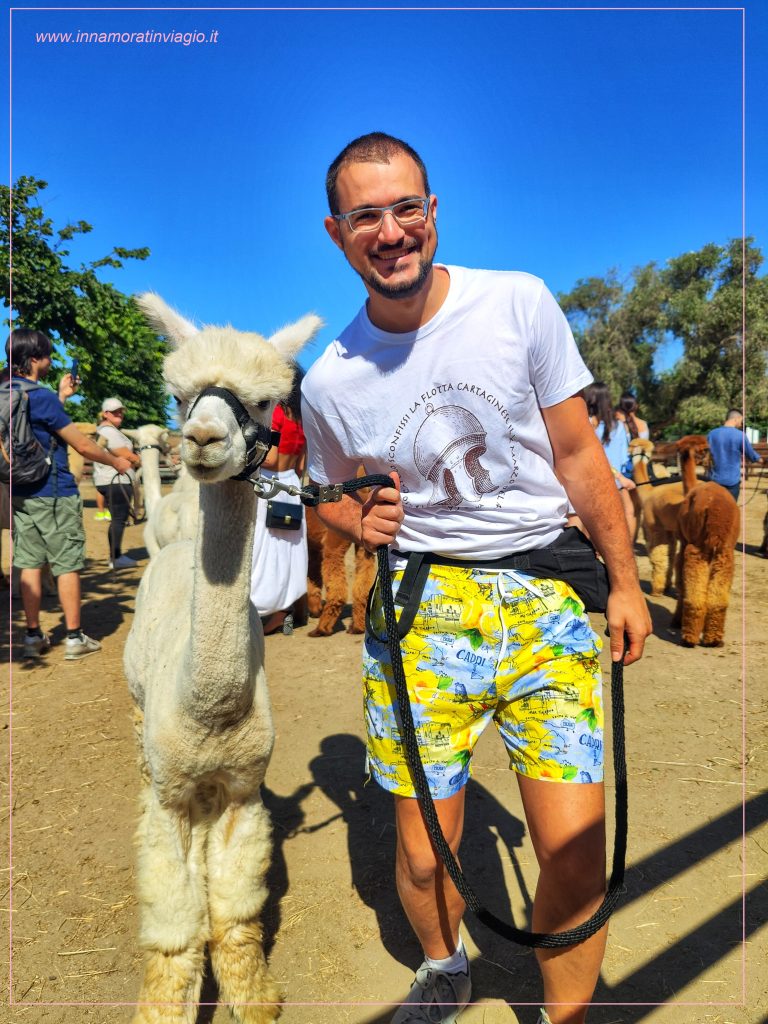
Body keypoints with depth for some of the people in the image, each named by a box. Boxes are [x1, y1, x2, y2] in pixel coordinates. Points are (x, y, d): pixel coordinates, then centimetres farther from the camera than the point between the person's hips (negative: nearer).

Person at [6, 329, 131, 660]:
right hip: (53, 495, -7)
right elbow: (83, 446, -13)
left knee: (29, 564, 10)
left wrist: (62, 397, 22)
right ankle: (74, 638, 8)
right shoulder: (41, 397, -16)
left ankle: (33, 636, 17)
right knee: (67, 565, 1)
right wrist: (116, 461, 2)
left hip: (21, 493, 8)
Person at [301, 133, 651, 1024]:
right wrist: (361, 522, -8)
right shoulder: (329, 380, 0)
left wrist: (624, 579, 6)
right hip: (421, 612, 1)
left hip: (547, 600, 0)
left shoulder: (520, 302, -2)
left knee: (576, 853, -3)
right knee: (423, 853, 8)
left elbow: (577, 453, 4)